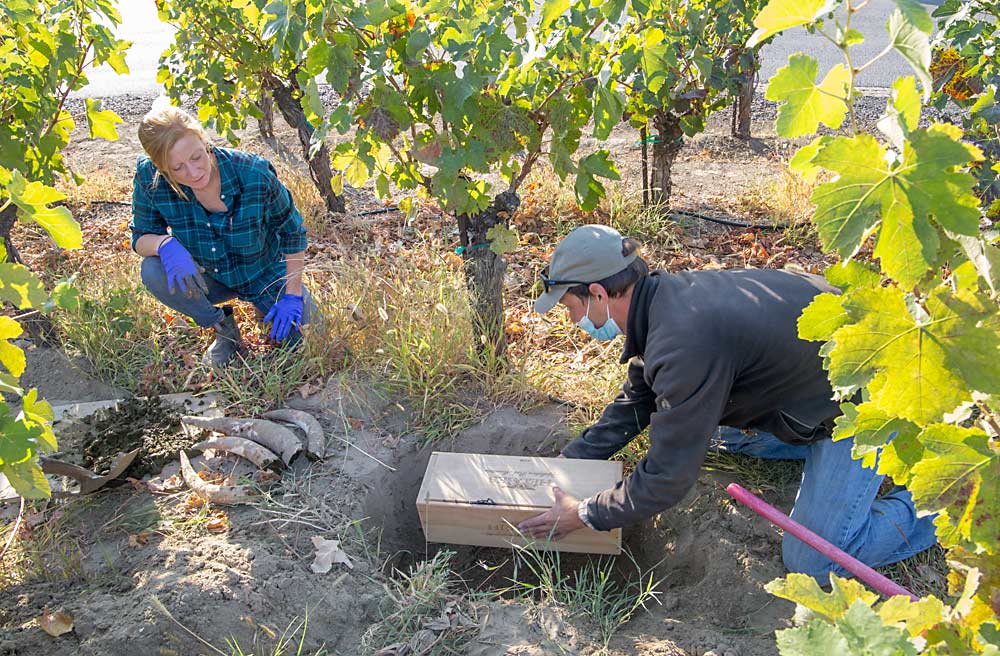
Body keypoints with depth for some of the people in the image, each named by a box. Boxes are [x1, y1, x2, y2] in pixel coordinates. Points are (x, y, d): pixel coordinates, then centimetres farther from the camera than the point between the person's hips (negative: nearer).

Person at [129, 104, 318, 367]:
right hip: (212, 278, 2)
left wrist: (292, 295, -15)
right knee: (153, 272, -27)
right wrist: (165, 244, -35)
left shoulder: (254, 173, -29)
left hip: (267, 274, -2)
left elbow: (292, 231, -15)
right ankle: (224, 330, -1)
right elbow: (141, 236, -9)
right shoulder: (150, 178, -23)